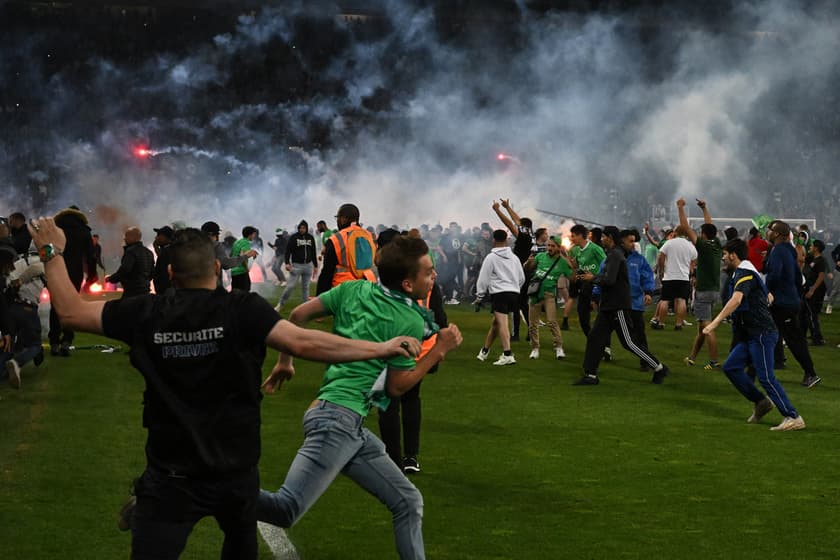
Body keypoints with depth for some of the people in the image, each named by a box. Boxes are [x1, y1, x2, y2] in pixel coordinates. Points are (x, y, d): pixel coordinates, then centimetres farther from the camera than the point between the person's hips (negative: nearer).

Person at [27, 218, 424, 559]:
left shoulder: (147, 314, -7)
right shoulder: (242, 309, -12)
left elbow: (71, 312, 0)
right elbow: (303, 343, -22)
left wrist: (52, 253, 13)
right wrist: (382, 349, -19)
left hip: (170, 477, 0)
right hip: (235, 471, 1)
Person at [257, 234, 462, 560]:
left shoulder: (355, 290, 12)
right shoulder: (411, 323, -7)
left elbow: (297, 315, 13)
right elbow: (396, 387, -3)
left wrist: (284, 362, 25)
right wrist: (439, 351, 3)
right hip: (338, 419, -10)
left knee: (408, 503, 12)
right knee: (286, 510, -20)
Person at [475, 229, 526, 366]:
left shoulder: (491, 257, -2)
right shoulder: (514, 257, 15)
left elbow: (484, 278, -2)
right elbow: (522, 278, 20)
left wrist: (481, 294, 10)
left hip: (499, 293, -6)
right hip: (514, 293, 6)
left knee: (502, 323, -14)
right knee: (495, 322, 19)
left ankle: (507, 355, -28)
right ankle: (484, 351, 30)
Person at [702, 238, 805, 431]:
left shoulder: (745, 273, -13)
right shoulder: (743, 272, 19)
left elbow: (736, 300, -32)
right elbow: (767, 297, 32)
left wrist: (716, 322, -37)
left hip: (761, 334, -10)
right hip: (750, 335, 10)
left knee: (766, 377, -12)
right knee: (731, 367, 6)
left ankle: (793, 417, -12)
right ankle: (761, 402, 11)